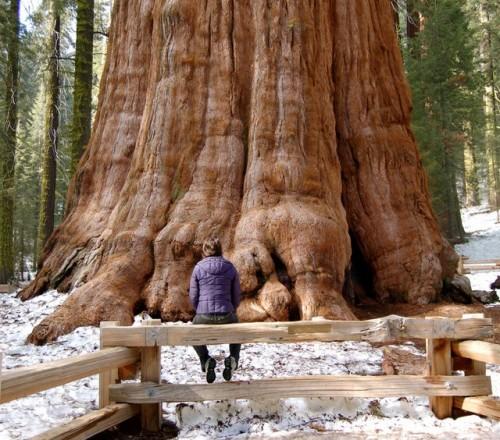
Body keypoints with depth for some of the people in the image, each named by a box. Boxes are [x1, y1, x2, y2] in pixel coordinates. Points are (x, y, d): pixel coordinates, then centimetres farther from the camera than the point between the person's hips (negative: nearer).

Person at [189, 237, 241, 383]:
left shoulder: (198, 268, 3)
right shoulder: (230, 267, 6)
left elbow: (193, 296, 6)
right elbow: (236, 296, 9)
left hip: (203, 317, -1)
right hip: (227, 316, 1)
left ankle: (206, 360, 7)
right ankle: (233, 359, 8)